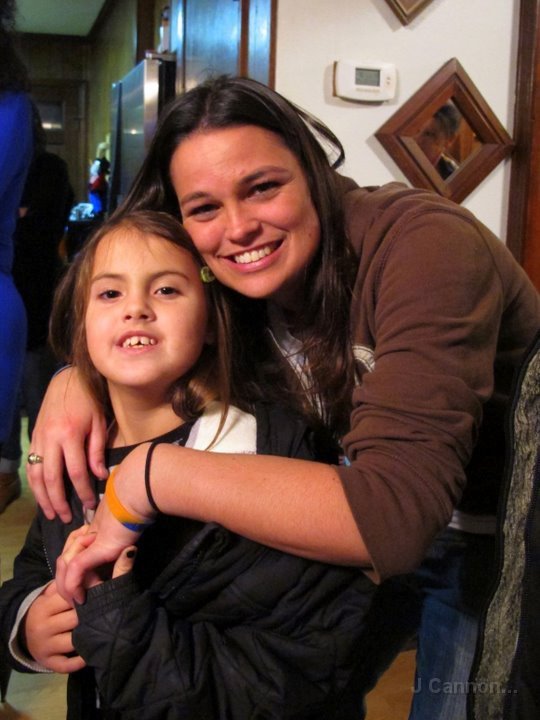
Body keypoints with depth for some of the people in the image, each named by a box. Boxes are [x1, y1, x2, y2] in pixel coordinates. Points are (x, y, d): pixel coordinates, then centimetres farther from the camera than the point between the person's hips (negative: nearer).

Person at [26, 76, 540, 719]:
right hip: (376, 535, 5)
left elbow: (396, 511, -43)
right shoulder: (225, 281, -12)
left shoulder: (424, 244, -33)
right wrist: (75, 376, -18)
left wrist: (154, 474, -39)